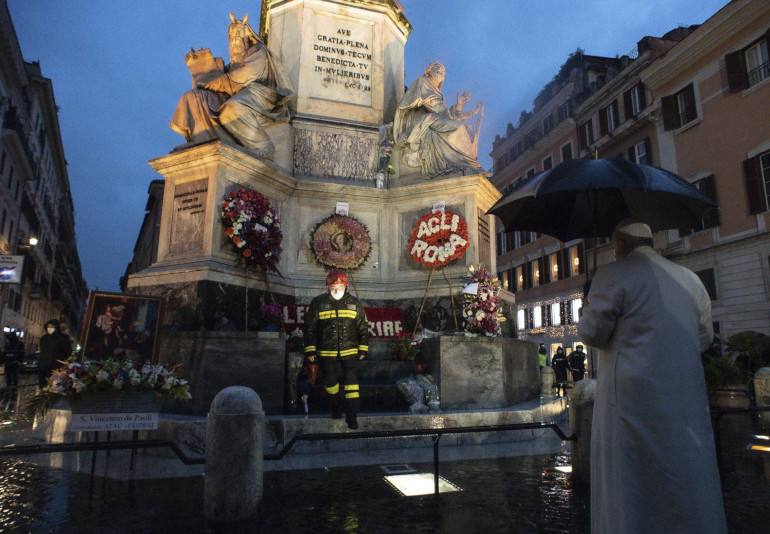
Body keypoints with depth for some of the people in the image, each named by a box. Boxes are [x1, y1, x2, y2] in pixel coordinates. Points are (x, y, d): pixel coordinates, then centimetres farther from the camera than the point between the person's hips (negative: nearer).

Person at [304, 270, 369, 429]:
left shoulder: (354, 303, 2)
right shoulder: (318, 303, -2)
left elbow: (363, 327, 9)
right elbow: (310, 327, 2)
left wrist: (363, 349, 8)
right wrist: (310, 350, -1)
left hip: (349, 352, 0)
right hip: (327, 353, 0)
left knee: (351, 383, -6)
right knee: (330, 382, 10)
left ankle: (352, 415, 4)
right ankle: (335, 407, 36)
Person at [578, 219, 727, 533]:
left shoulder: (612, 275, -8)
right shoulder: (690, 278, 11)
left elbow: (592, 333, -8)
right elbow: (704, 338, 18)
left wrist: (589, 307, 11)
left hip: (631, 397, -6)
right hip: (688, 398, 6)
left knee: (629, 481, 4)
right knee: (691, 478, 16)